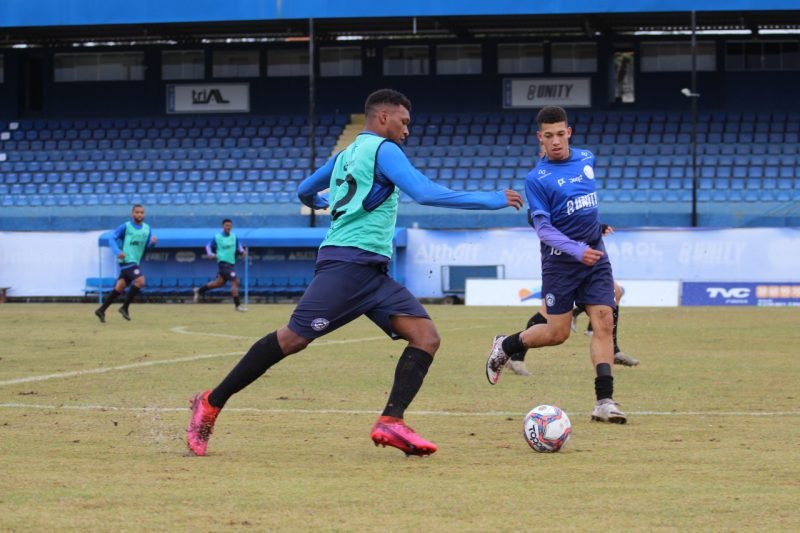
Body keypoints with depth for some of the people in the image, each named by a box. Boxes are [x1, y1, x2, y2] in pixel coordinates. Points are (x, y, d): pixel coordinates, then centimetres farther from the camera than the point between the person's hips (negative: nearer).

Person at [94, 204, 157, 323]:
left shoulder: (146, 228, 12)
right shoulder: (125, 227, -5)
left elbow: (147, 245, 14)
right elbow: (113, 238, -4)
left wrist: (153, 241, -9)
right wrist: (118, 252, -20)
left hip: (135, 262, 7)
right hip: (127, 260, -7)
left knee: (120, 287, 8)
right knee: (140, 280, -22)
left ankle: (101, 310, 15)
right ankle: (125, 307, -10)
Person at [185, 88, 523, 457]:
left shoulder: (345, 155, 23)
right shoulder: (382, 149, -4)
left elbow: (305, 192, 35)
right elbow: (425, 193, -16)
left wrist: (324, 202, 59)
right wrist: (490, 200, -11)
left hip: (372, 273, 10)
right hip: (348, 262, -10)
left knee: (426, 337, -6)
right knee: (294, 338, -12)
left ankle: (391, 422, -20)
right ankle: (211, 404, -2)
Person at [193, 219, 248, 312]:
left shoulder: (234, 236, 6)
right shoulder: (217, 237, -8)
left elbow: (238, 246, 17)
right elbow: (208, 246, 2)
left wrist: (242, 251, -4)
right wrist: (210, 254, -17)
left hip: (231, 263, 7)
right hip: (223, 262, -7)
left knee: (219, 282, 18)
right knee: (235, 281, -15)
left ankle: (199, 290, 36)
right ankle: (237, 305, -8)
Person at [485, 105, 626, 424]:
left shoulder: (587, 159, 4)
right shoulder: (537, 178, -12)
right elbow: (543, 228, -17)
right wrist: (577, 251, -27)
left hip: (595, 256, 4)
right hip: (560, 262, -4)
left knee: (603, 322, -9)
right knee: (557, 333, 0)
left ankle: (604, 402, -11)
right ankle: (504, 346, 28)